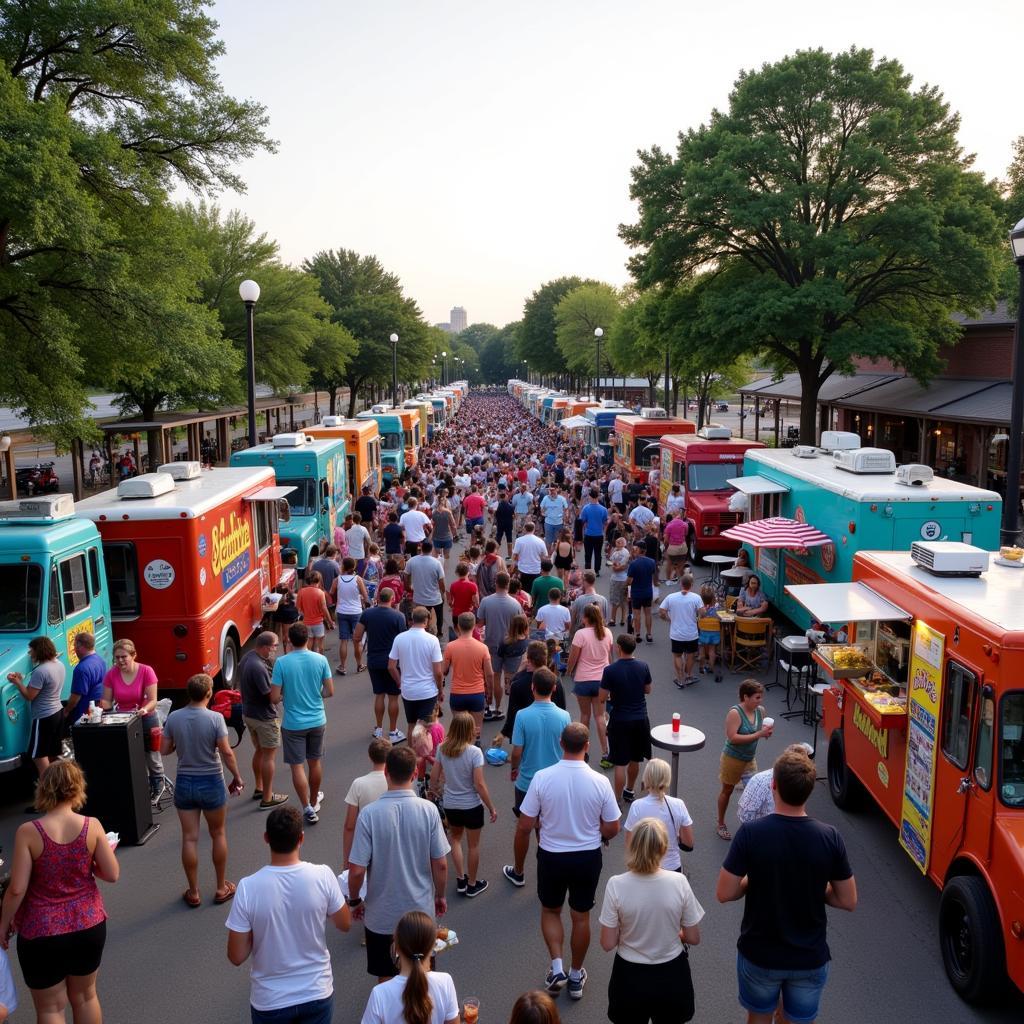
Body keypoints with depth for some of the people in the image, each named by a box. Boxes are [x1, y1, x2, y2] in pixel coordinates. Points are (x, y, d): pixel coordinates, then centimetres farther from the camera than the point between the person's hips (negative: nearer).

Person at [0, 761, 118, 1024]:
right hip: (89, 925, 2)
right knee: (85, 995, 23)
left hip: (43, 933, -2)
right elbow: (112, 875, -8)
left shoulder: (28, 832, -17)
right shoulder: (92, 825, -12)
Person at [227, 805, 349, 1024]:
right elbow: (344, 924, -2)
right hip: (317, 994, 1)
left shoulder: (248, 887, -22)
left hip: (270, 1001, -1)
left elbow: (236, 957, -14)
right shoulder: (322, 876, -18)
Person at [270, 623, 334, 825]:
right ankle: (314, 801, 36)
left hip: (293, 723, -3)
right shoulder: (320, 660, -9)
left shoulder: (281, 662, -16)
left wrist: (286, 696, 7)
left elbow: (274, 698, -15)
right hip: (317, 721, 3)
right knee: (315, 762, 19)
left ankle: (308, 808, 7)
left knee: (297, 766, 8)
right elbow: (330, 691, -4)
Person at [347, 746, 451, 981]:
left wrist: (354, 901, 2)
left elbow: (357, 871, -17)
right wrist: (440, 896, 9)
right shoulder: (429, 810, -14)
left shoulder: (369, 813, -19)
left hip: (382, 915, -1)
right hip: (421, 910, 1)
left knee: (387, 979, 20)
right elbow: (440, 864, -8)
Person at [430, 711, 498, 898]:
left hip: (450, 805, 4)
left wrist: (433, 788, 22)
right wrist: (491, 808, -8)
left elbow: (435, 776, -1)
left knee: (455, 838, 28)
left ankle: (461, 880, 30)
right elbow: (479, 785, -21)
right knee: (473, 845, 17)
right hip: (472, 806, -4)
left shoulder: (442, 748, -11)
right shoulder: (474, 752, -23)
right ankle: (472, 885, 33)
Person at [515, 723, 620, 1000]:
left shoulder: (542, 778, -19)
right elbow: (612, 829, -7)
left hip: (551, 856, -1)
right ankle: (576, 977, 34)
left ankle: (557, 967, 15)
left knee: (550, 911, 25)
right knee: (581, 917, 20)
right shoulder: (600, 782, -17)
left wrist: (519, 863, 3)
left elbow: (524, 827, -12)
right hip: (587, 858, 1)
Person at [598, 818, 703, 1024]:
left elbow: (607, 944, -13)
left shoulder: (616, 885, -20)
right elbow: (693, 938, -7)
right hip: (671, 977, 1)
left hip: (630, 978, -1)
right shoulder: (679, 882, -18)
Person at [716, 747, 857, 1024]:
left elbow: (724, 894, -16)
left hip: (759, 955, -1)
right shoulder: (830, 837, -17)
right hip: (810, 959, 1)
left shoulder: (751, 833, -22)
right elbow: (848, 901, -7)